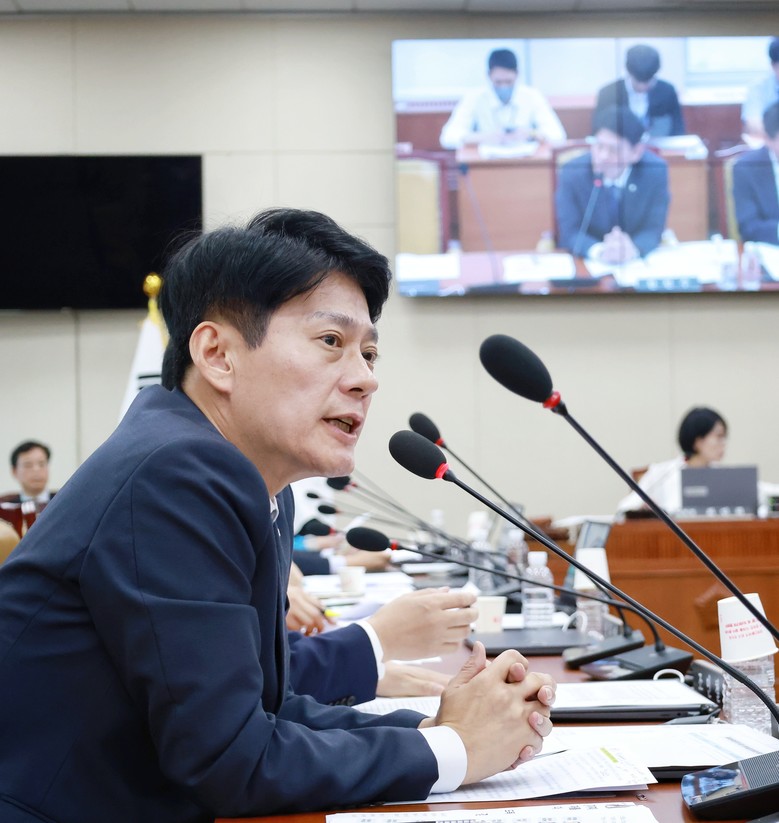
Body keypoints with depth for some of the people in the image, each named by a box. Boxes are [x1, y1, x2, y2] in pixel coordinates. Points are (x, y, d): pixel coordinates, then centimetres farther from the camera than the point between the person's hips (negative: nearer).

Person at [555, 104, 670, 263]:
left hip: (637, 262, 1)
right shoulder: (572, 173, -13)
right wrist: (599, 251, -32)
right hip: (584, 263, -1)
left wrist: (633, 249, -31)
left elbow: (653, 229, -10)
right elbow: (569, 233, -12)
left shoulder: (656, 171, -11)